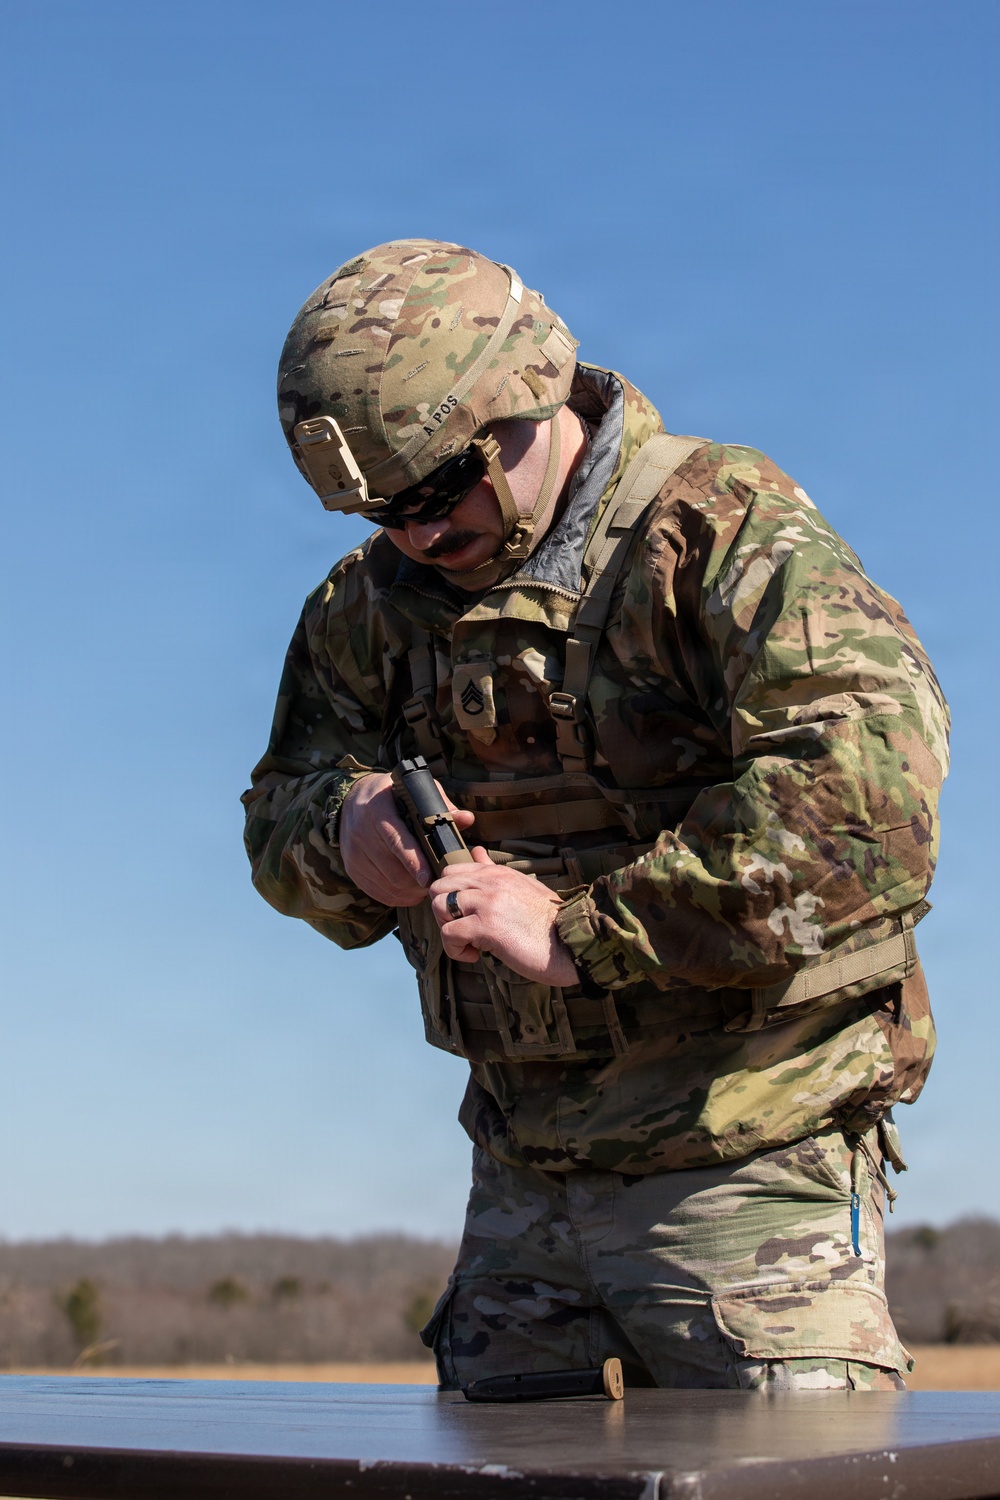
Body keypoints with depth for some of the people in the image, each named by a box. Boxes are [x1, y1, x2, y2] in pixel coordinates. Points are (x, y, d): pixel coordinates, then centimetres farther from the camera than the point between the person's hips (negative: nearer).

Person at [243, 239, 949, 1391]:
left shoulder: (720, 532, -14)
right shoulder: (377, 602, 9)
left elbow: (867, 779, -28)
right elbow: (278, 809, 13)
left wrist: (581, 928, -27)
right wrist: (345, 835, -13)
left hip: (743, 1165, -6)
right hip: (523, 1166, 6)